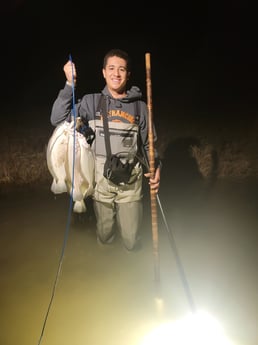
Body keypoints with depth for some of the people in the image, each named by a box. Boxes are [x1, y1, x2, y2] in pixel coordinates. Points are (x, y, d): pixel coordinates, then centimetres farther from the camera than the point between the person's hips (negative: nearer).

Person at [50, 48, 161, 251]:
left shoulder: (139, 106, 1)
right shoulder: (92, 102, -1)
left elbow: (149, 145, 7)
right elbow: (58, 119, -12)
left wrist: (155, 168, -10)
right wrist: (70, 84, -16)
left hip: (131, 182, 0)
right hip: (101, 181, 0)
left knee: (131, 242, 8)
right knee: (105, 238, 16)